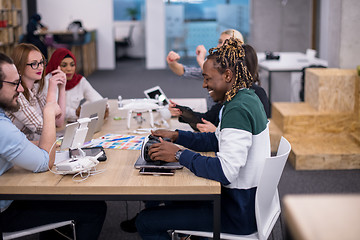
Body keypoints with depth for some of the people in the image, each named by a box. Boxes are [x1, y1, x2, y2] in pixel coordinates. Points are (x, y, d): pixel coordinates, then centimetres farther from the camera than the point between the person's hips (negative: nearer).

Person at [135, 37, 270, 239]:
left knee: (145, 222, -6)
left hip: (238, 214, -10)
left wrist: (179, 154, -24)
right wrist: (177, 136, 6)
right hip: (249, 200, 10)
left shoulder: (237, 110, -25)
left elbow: (226, 171, -33)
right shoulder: (247, 98, 7)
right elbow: (218, 140, 17)